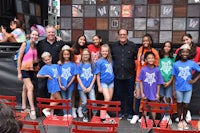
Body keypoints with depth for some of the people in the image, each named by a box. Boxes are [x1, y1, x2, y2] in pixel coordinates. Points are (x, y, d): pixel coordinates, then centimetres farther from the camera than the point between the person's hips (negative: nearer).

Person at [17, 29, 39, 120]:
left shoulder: (35, 46, 7)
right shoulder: (25, 44, -10)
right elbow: (19, 58, -11)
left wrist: (36, 60, -1)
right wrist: (19, 72, -13)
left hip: (32, 69, 6)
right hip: (24, 69, -6)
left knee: (25, 88, 15)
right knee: (30, 87, -17)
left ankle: (24, 107, 24)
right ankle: (32, 109, -15)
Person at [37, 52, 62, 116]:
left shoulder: (56, 65, 10)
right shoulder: (45, 67, -6)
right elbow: (38, 75, -13)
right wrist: (47, 75, -12)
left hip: (56, 85, 6)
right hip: (52, 86, -6)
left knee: (53, 100, 10)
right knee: (59, 100, -4)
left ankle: (51, 114, 18)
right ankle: (46, 110, 4)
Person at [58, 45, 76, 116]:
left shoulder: (73, 64, -4)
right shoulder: (61, 65, 3)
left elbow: (74, 76, -6)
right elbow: (59, 76, 3)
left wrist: (68, 85, -11)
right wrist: (60, 85, -7)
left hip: (70, 86, -2)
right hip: (62, 86, 2)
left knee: (69, 100, 5)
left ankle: (69, 114, 13)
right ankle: (65, 114, 17)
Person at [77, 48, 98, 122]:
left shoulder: (92, 65, 1)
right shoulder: (79, 65, 0)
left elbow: (94, 76, 3)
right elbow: (78, 76, 0)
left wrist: (90, 87, -4)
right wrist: (83, 87, -7)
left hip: (90, 87, 0)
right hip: (82, 87, 0)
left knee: (93, 101, -11)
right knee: (84, 102, 3)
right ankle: (85, 116, 23)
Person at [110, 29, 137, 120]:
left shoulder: (133, 46, 0)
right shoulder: (113, 46, 6)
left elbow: (137, 58, 6)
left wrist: (133, 66, -1)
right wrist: (114, 66, 8)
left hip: (129, 75, -2)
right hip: (117, 75, 2)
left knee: (130, 95, 7)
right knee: (119, 94, 10)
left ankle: (130, 112, 19)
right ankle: (121, 111, 24)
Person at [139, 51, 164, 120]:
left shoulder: (157, 70, -8)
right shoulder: (143, 70, -9)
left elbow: (158, 83, -2)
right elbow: (141, 82, -3)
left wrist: (157, 93, -1)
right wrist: (142, 93, -4)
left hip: (153, 93, 0)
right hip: (145, 93, 0)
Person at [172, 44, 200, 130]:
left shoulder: (192, 63, -6)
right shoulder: (176, 64, -6)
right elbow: (174, 78, -2)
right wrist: (173, 90, -3)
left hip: (188, 88, 1)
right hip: (179, 88, -1)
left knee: (185, 105, 10)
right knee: (179, 104, 12)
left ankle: (184, 120, 32)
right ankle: (180, 121, 27)